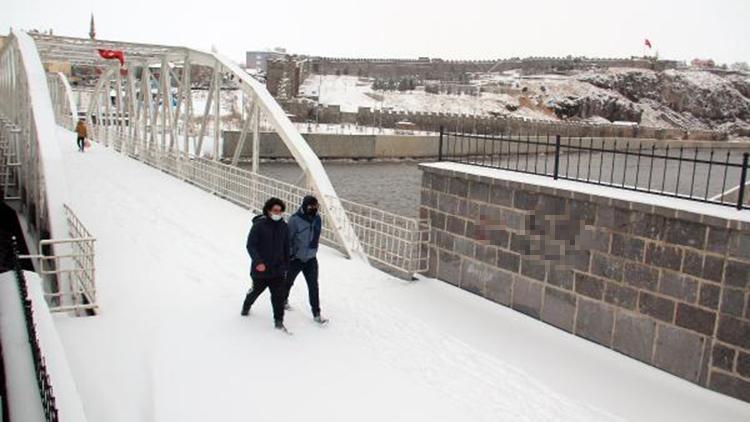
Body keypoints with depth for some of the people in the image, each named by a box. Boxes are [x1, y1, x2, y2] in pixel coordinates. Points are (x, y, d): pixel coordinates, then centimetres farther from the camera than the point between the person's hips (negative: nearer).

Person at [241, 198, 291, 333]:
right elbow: (250, 245, -14)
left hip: (278, 269, 2)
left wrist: (286, 266, 13)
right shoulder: (259, 225, -13)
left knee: (279, 294, -6)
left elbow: (286, 248, 10)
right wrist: (258, 261, -25)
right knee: (256, 290, 18)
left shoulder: (283, 226, 1)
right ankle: (246, 307, 47)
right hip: (260, 268, -2)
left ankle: (278, 320, 6)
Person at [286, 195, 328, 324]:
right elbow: (288, 238, -15)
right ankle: (283, 300, 46)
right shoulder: (295, 219, -21)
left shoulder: (317, 219, -3)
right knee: (288, 282, 18)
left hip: (311, 258, 3)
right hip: (296, 258, -3)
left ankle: (316, 313, 4)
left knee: (313, 286, -2)